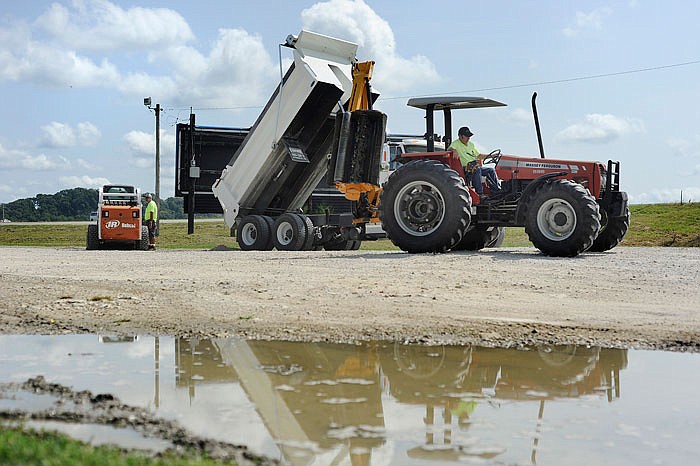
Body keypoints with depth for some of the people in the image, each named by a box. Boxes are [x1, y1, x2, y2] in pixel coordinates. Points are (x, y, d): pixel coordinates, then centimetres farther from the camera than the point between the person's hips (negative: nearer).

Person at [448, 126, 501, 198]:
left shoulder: (471, 144, 22)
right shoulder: (456, 143, -1)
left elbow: (478, 155, 25)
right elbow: (449, 149, -19)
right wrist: (454, 150, -41)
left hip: (476, 167, 8)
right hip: (465, 168, -8)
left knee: (491, 170, -5)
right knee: (477, 169, -35)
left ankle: (496, 191, 0)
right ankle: (479, 193, -35)